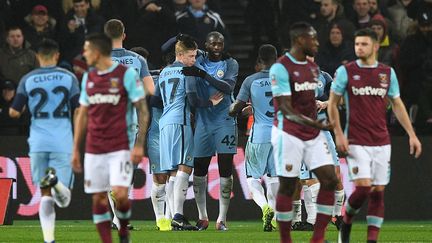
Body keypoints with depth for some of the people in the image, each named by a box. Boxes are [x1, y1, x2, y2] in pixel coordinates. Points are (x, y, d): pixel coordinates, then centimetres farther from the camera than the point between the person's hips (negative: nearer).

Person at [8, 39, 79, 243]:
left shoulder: (27, 80, 4)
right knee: (63, 199, 1)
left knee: (46, 195, 8)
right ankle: (55, 180, -33)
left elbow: (14, 112, 2)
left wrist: (21, 110, 25)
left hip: (38, 143, 1)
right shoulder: (68, 77, 2)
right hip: (62, 142, -1)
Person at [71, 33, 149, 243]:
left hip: (121, 147, -5)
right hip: (94, 150, 5)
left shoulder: (127, 74, -5)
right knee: (98, 200, 0)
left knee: (119, 194, -17)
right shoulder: (88, 78, 12)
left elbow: (143, 111, -5)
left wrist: (139, 145, -13)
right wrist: (76, 149, 14)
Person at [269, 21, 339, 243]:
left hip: (313, 134, 7)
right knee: (287, 186, -2)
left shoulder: (313, 68, 14)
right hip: (289, 134, -7)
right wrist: (305, 121, -32)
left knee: (329, 180, -3)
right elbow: (285, 107, -18)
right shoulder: (281, 68, -12)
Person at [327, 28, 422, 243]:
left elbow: (397, 105, 14)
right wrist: (338, 134, -7)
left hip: (381, 142, 3)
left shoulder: (388, 73, 7)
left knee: (378, 192, 0)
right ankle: (346, 224, 12)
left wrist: (411, 134, 8)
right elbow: (332, 104, 3)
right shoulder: (345, 71, -2)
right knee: (363, 188, -14)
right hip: (356, 142, -3)